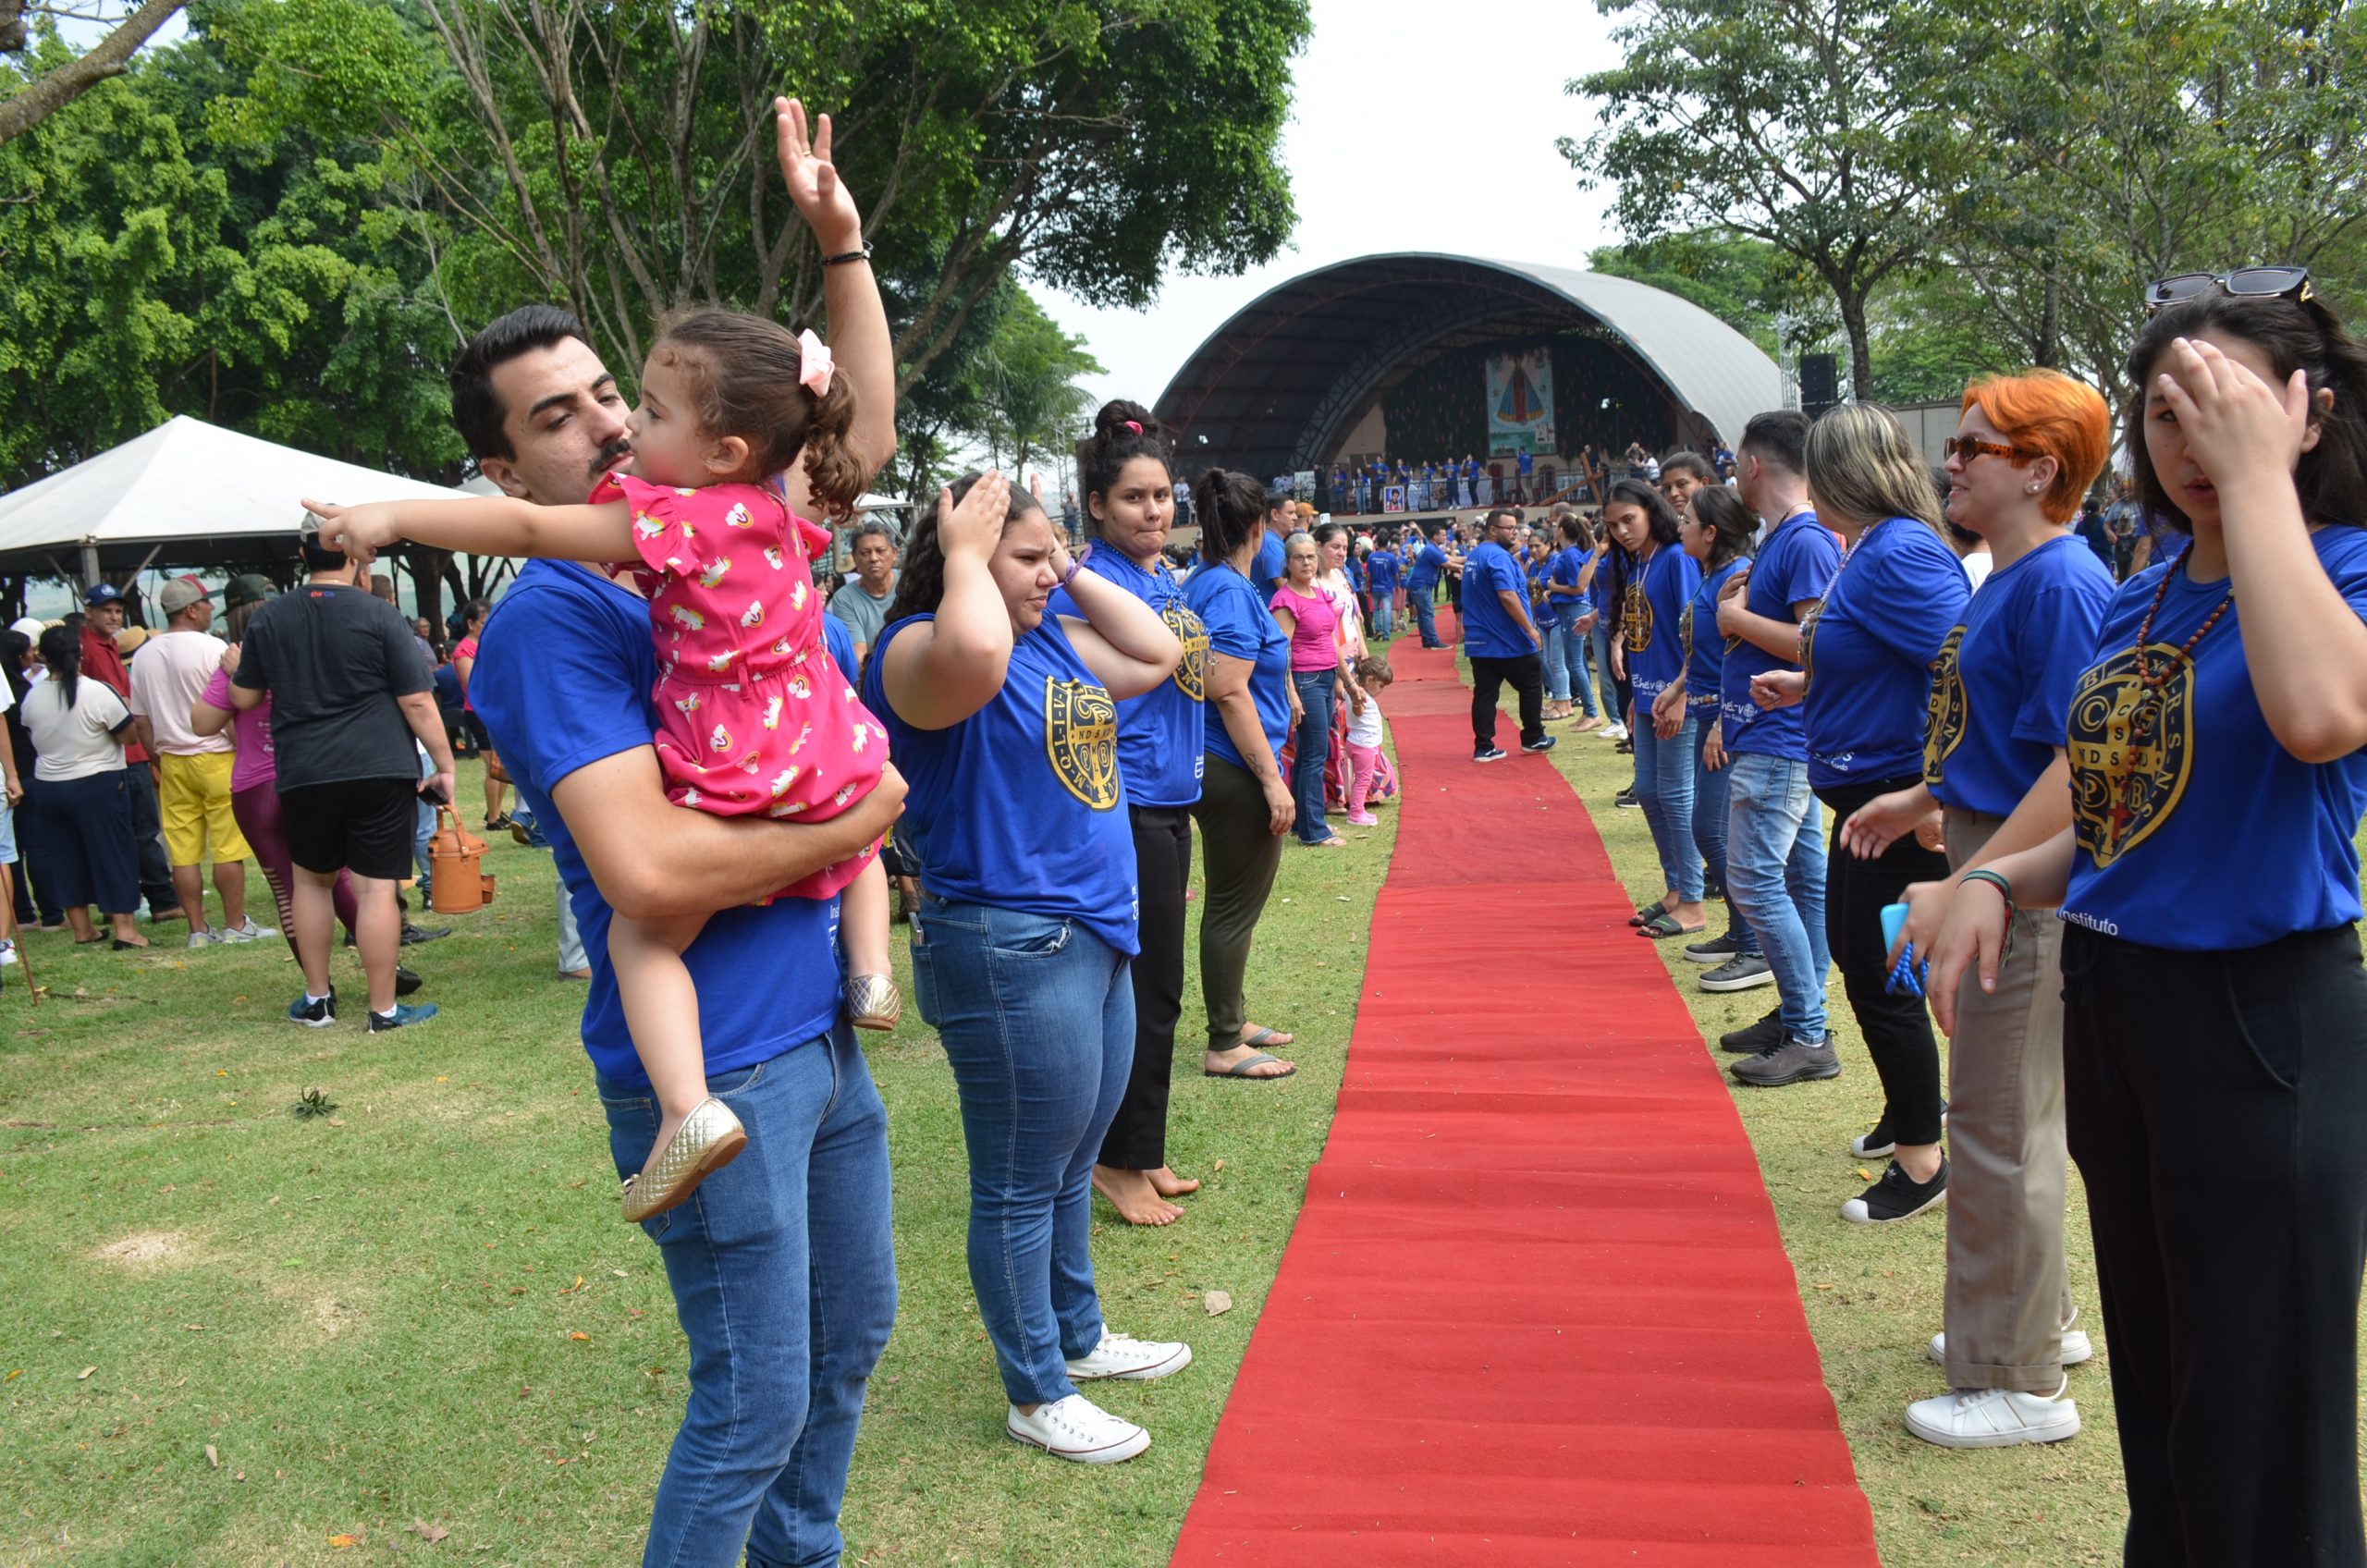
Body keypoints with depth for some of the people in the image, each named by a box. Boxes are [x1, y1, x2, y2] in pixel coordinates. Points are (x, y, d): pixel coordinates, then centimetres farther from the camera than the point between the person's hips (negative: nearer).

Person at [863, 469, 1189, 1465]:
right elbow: (973, 651, -40)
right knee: (1021, 1187, 5)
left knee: (1072, 1165, 23)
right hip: (1011, 950, -9)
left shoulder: (1053, 638, 12)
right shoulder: (919, 649, -16)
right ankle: (1038, 1396, 19)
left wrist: (1072, 571, 11)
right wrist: (965, 552, -21)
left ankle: (1078, 1337, 41)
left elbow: (1158, 655, 20)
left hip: (1095, 939, 10)